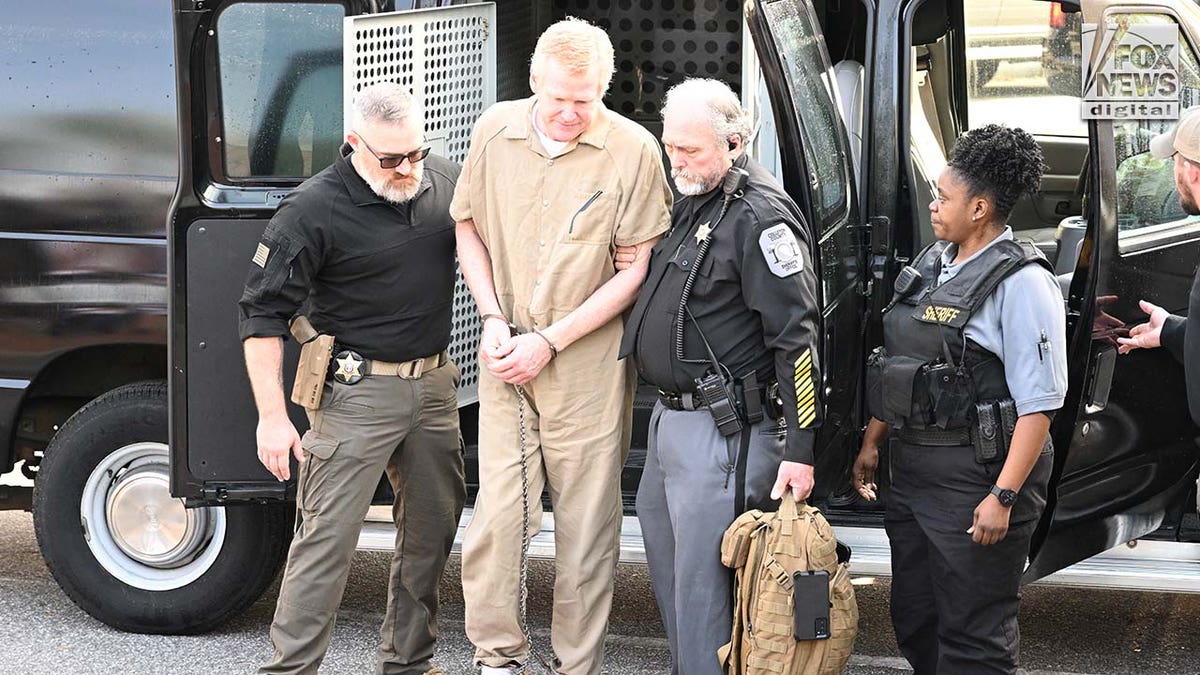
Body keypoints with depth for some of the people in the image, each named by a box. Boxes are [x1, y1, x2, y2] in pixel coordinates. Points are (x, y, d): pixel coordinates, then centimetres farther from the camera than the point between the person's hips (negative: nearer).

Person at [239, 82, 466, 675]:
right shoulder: (314, 209, -13)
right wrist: (272, 416, -15)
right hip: (356, 394, -6)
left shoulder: (445, 180, 4)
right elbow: (262, 314, -11)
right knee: (327, 538, -9)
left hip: (433, 386, 6)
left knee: (431, 532, 12)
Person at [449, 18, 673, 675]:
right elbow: (468, 229, 14)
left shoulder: (632, 151, -8)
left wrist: (550, 341, -10)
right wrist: (494, 320, 1)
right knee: (497, 510, -3)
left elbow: (636, 269, -7)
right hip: (507, 357, 2)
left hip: (589, 359, -2)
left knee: (587, 521, 2)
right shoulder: (495, 131, 2)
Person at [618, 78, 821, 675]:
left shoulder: (760, 217, -17)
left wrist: (800, 451, -23)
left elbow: (796, 337, -20)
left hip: (723, 428, -10)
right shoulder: (692, 203, 12)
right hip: (671, 417, 10)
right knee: (661, 541, 19)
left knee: (700, 577, -7)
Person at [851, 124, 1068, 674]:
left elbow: (1039, 402, -19)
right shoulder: (934, 264, 11)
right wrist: (873, 442, 21)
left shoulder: (1020, 282, -15)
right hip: (912, 468, 9)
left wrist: (1004, 495, -23)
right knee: (914, 622, 17)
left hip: (976, 477, -9)